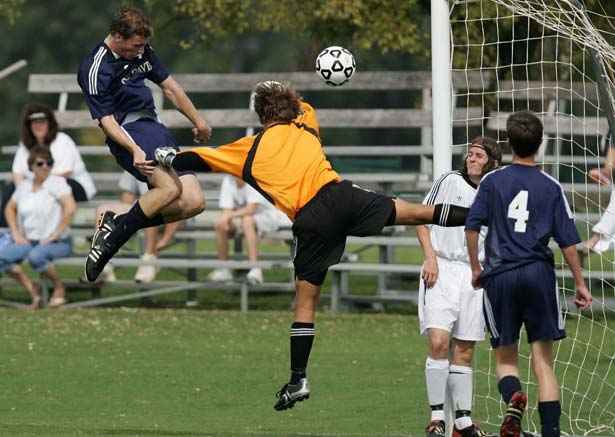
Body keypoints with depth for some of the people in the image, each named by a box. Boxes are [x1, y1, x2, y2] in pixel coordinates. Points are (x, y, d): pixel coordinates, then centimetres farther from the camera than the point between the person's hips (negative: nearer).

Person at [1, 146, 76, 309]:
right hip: (28, 240, 6)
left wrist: (54, 235, -19)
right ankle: (32, 289, -3)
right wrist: (16, 234, 9)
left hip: (57, 242, -6)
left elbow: (70, 208, -20)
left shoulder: (57, 182, -7)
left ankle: (59, 288, -10)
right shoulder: (24, 186, 10)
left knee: (35, 256, -38)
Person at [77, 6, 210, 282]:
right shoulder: (96, 70, -12)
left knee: (193, 202, -6)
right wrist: (134, 151, -30)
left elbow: (169, 86, 24)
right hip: (129, 131, -8)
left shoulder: (142, 51, 11)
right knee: (170, 186, -32)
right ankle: (111, 236, -19)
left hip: (155, 127, 8)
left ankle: (116, 225, 1)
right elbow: (106, 120, -16)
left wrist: (197, 121, 33)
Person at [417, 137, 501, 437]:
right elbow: (422, 219, 2)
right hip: (442, 270, -4)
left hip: (475, 276, 4)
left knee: (464, 350, 6)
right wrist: (430, 257, -10)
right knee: (438, 342, -16)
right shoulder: (449, 182, 0)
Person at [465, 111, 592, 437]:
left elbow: (472, 228, -1)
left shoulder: (492, 182, 3)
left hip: (500, 276, 0)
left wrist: (476, 269, 13)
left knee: (505, 357, 11)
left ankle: (513, 397, -21)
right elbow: (568, 241, 4)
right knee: (543, 363, 4)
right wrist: (580, 284, 12)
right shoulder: (551, 187, 4)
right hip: (539, 274, 0)